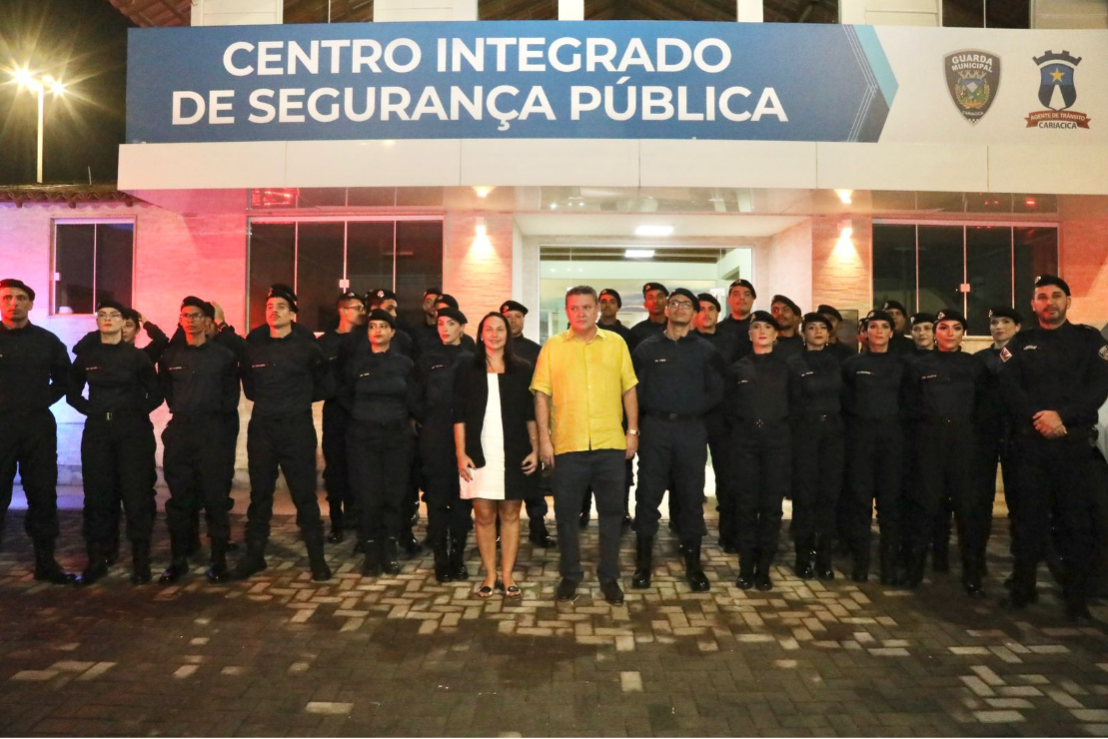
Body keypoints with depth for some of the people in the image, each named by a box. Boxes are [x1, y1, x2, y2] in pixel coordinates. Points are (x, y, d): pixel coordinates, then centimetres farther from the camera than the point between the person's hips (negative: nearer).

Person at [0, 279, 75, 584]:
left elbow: (65, 377, 19)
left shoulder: (47, 340, 7)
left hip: (38, 426, 2)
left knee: (44, 495, 6)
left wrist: (45, 399, 8)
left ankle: (45, 561, 15)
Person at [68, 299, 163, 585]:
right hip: (97, 431, 2)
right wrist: (93, 410, 4)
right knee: (97, 496, 4)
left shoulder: (137, 356, 2)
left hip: (133, 431, -2)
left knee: (136, 495, -3)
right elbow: (73, 394, 17)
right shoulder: (86, 357, 8)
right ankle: (97, 559, 14)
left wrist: (137, 411, -3)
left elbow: (156, 394, 6)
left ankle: (140, 561, 5)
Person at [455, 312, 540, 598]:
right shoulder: (467, 368, 5)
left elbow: (531, 413, 7)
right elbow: (459, 414, 2)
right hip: (480, 453, 0)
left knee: (510, 514, 5)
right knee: (484, 514, 2)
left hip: (514, 454, 0)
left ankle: (507, 575, 14)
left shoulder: (522, 369, 6)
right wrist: (461, 453, -5)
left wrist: (535, 449, -1)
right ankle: (490, 575, 14)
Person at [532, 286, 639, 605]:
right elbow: (542, 394, 2)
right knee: (567, 513, 8)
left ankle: (609, 577, 22)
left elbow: (629, 389, 9)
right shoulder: (553, 346, 4)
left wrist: (633, 431, 4)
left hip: (611, 443, 1)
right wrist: (544, 438, -3)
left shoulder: (616, 343, 8)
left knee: (611, 512, 7)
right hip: (567, 444, -1)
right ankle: (570, 575, 24)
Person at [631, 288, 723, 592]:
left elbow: (715, 393, 5)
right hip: (655, 428, 0)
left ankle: (693, 564, 15)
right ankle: (643, 562, 10)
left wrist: (690, 408, -2)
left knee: (692, 495, 5)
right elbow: (636, 389, 4)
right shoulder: (647, 348, 8)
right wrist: (655, 409, -4)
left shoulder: (705, 351, 8)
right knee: (648, 494, 0)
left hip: (691, 430, 0)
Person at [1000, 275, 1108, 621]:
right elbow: (1009, 388, -1)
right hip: (1030, 443, 1)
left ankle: (1076, 598, 9)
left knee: (1076, 518, 0)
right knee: (1028, 515, 5)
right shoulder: (1020, 343, 12)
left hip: (1076, 443, 0)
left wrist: (1061, 416, -16)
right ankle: (1022, 588, 16)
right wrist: (1039, 419, -14)